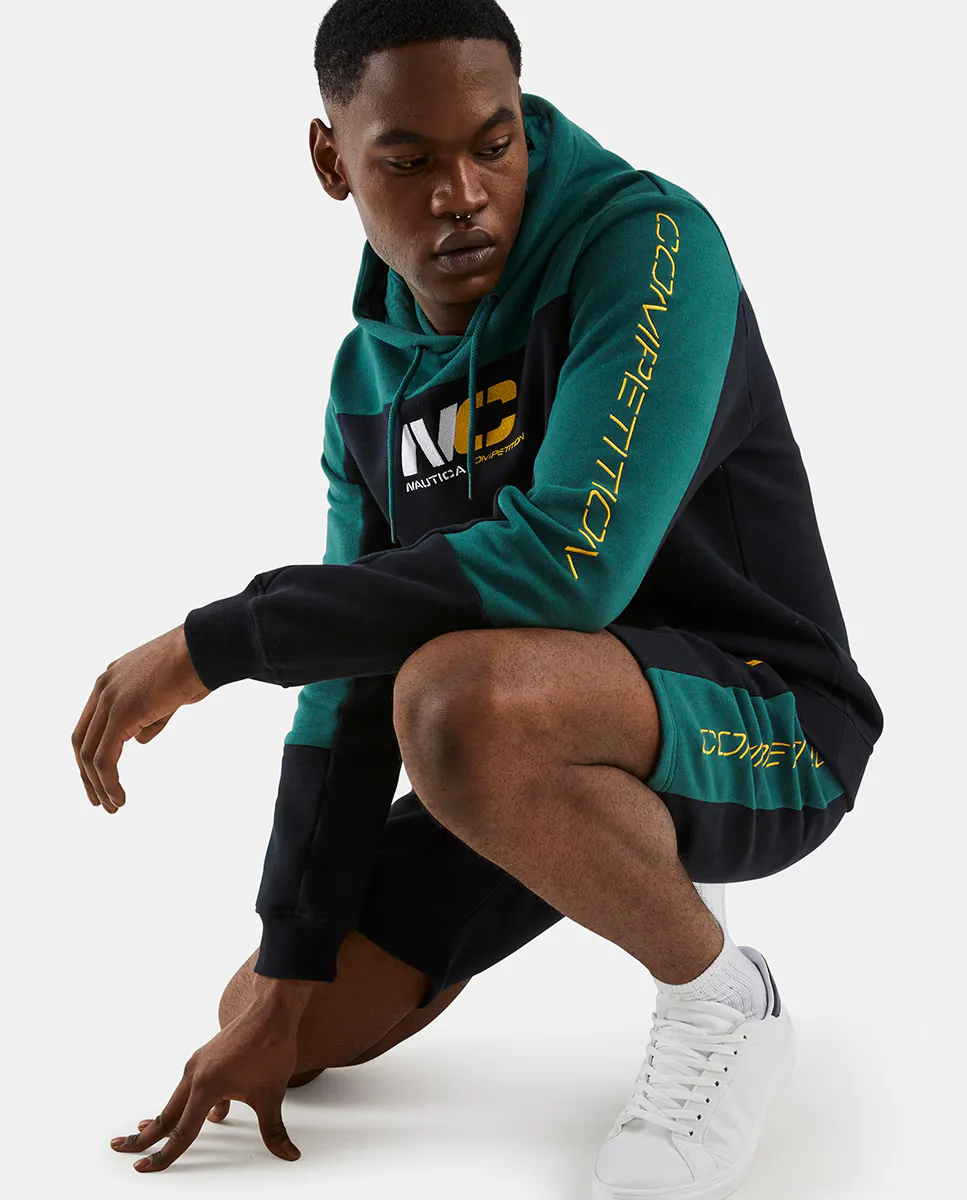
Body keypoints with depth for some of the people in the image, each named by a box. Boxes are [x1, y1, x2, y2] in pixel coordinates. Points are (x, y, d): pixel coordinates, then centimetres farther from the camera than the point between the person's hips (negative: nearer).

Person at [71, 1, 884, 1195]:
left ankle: (721, 1000, -11)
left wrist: (212, 641, -26)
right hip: (550, 741, 8)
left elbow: (570, 563, -33)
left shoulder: (648, 246, -20)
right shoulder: (370, 379, 2)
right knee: (274, 1023, 7)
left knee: (457, 694, -38)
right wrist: (284, 986, 0)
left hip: (767, 729, -7)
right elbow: (352, 673, 3)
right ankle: (638, 875, 24)